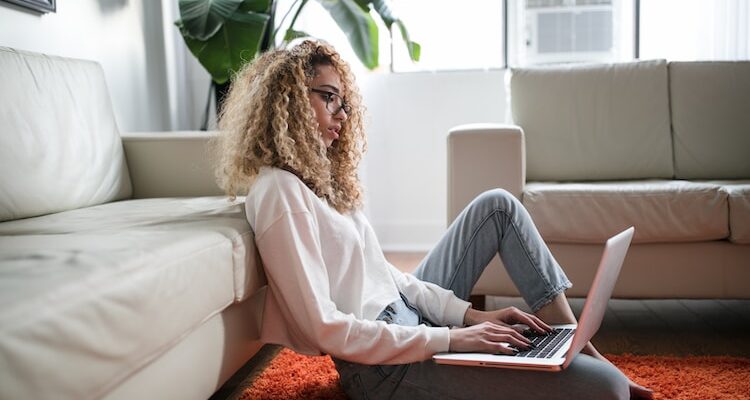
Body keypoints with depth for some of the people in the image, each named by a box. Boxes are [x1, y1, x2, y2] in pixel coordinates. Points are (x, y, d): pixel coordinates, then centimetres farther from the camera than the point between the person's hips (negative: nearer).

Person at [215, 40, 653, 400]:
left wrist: (471, 314, 1)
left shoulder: (317, 174, 12)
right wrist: (450, 339, -21)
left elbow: (384, 272, 11)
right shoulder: (279, 192, -18)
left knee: (497, 204, 12)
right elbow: (325, 328, -24)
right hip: (385, 363, -10)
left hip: (408, 314, 10)